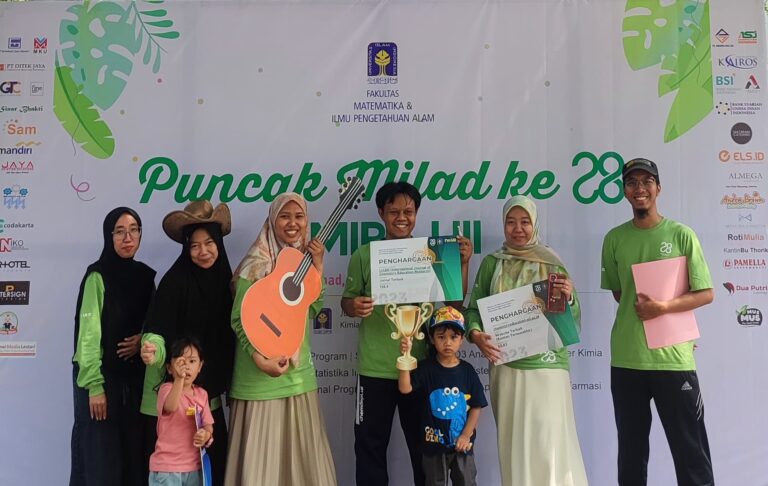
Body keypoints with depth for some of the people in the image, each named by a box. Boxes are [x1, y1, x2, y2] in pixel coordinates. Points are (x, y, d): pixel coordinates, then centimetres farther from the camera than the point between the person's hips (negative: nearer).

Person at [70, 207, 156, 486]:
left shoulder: (146, 276, 7)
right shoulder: (98, 276, -10)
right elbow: (88, 334, -13)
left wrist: (144, 338, -6)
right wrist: (94, 386, -16)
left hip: (134, 376, 5)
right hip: (102, 375, -5)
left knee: (133, 451, 8)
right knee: (100, 453, 1)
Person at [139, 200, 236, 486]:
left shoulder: (223, 278, 3)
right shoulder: (175, 280, -14)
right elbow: (157, 330, -19)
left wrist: (221, 384, 12)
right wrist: (152, 350, -41)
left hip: (208, 392, 5)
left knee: (213, 459, 9)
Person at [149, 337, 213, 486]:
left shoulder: (202, 394, 5)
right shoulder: (167, 389, -11)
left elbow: (208, 426, 8)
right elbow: (171, 407, -34)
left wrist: (206, 435, -15)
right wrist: (179, 379, -48)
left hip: (194, 466, 5)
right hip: (166, 467, -5)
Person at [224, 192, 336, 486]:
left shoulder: (305, 257, 7)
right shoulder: (257, 263, -12)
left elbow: (314, 309, 0)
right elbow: (238, 319, -12)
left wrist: (318, 266, -9)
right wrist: (260, 360, -21)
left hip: (299, 367, 6)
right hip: (263, 371, -6)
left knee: (301, 447, 16)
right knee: (262, 447, 4)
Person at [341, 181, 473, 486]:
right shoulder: (364, 254, -1)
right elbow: (347, 301, 3)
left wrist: (463, 263, -8)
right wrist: (353, 307, -19)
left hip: (421, 366, 1)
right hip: (375, 368, -1)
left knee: (425, 444, 16)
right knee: (370, 444, 11)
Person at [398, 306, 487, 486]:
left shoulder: (467, 370, -4)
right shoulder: (426, 368, -8)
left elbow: (476, 407, -2)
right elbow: (405, 388, -22)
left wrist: (466, 435, -8)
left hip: (462, 443, 1)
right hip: (434, 443, -1)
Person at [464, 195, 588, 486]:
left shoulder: (552, 265, 3)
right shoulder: (491, 263, 6)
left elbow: (573, 320, 2)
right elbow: (473, 308, 4)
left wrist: (568, 297, -18)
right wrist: (477, 335, -14)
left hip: (546, 365, -2)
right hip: (505, 366, 2)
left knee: (548, 443, -2)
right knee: (513, 442, 10)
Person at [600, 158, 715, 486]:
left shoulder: (681, 235, -2)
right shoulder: (615, 238, 6)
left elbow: (706, 294, -2)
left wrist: (662, 307, -17)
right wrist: (638, 306, -1)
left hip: (672, 357, -2)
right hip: (626, 358, 3)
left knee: (690, 450, 6)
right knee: (631, 450, 14)